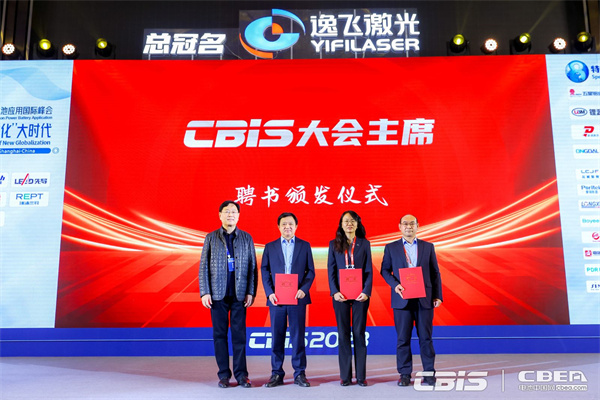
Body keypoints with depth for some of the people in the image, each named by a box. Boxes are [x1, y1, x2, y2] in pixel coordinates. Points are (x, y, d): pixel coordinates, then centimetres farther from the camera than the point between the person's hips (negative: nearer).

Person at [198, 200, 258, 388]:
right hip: (218, 294, 0)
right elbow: (203, 267, 3)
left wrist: (251, 292, -2)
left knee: (239, 334, 3)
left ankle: (241, 374, 11)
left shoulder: (246, 238, 7)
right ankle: (224, 375, 15)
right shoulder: (211, 238, 5)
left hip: (240, 294, 0)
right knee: (220, 334, 5)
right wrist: (204, 292, -5)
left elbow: (253, 267, 5)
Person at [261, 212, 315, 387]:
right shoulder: (270, 247, 10)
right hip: (276, 299, 1)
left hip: (297, 298, -1)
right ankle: (276, 374, 15)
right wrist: (269, 292, -7)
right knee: (277, 337, 5)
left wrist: (304, 289, -10)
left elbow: (310, 271, 6)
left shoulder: (304, 246, 9)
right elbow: (264, 271, 6)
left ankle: (300, 373, 13)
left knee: (298, 336, 2)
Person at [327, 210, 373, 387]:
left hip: (360, 294, 0)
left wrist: (366, 292, -10)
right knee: (343, 334, 4)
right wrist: (334, 292, -9)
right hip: (340, 295, 0)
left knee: (359, 334, 3)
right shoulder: (334, 244, 6)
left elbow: (369, 271, 2)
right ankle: (345, 376, 11)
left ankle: (361, 376, 10)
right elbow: (331, 270, 3)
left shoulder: (364, 244, 6)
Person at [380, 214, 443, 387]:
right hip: (402, 299, 0)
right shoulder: (391, 248, 7)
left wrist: (437, 295, 1)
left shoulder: (428, 247, 9)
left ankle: (429, 373, 15)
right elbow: (385, 270, 6)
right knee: (403, 338, 4)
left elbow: (435, 273, 8)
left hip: (424, 299, 1)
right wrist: (395, 285, -11)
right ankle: (405, 374, 13)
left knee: (426, 337, 4)